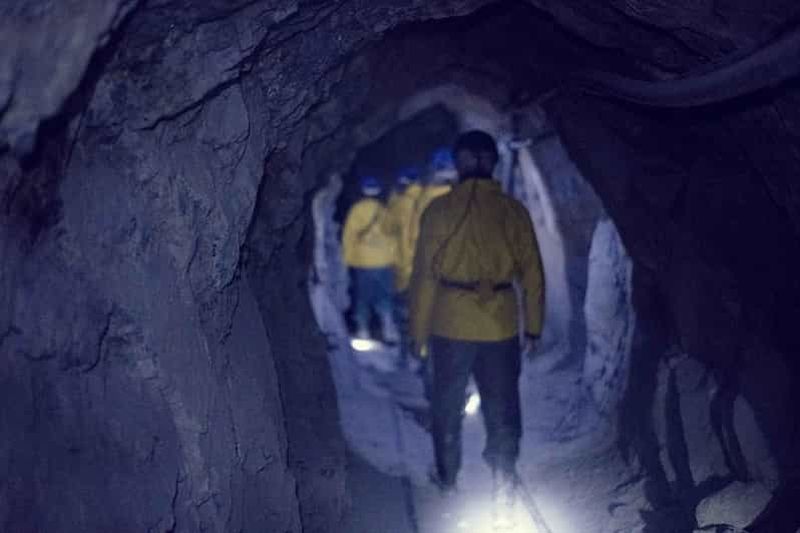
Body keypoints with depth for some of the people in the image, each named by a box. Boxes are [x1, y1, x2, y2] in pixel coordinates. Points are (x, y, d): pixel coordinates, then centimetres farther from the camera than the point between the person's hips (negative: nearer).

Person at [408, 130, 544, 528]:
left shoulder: (440, 209, -4)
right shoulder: (513, 210, 0)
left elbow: (424, 274, -3)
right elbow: (532, 274, 1)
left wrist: (419, 329, 6)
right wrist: (533, 327, 11)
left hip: (451, 326, -1)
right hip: (500, 328, 1)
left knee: (447, 406, 19)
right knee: (502, 413, 7)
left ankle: (447, 478, 36)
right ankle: (503, 500, 3)